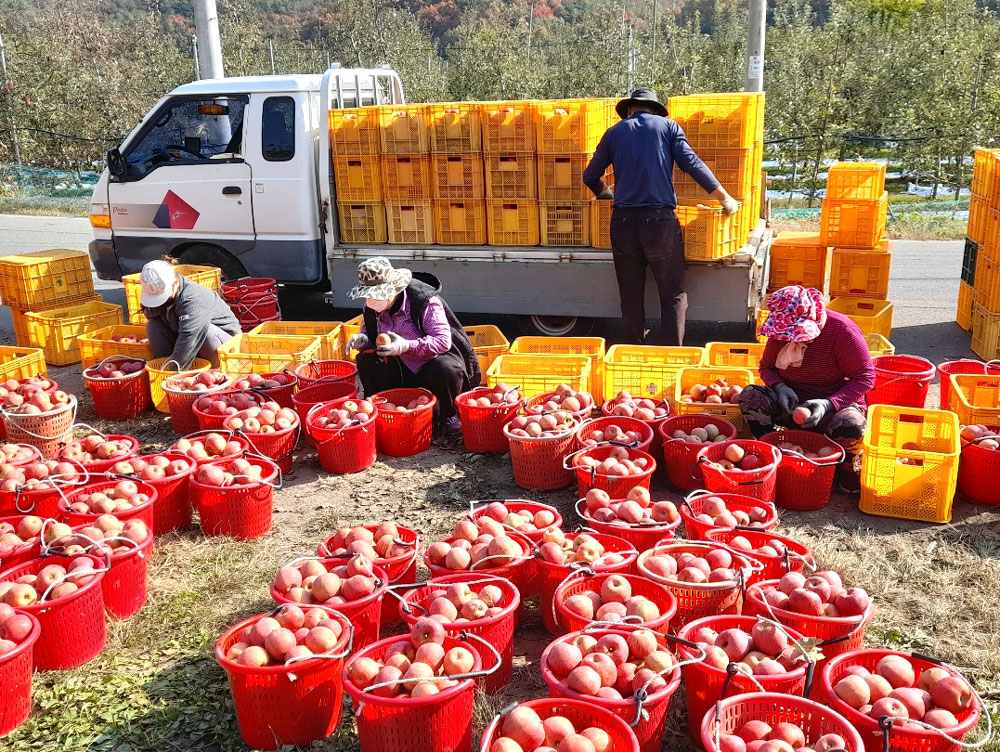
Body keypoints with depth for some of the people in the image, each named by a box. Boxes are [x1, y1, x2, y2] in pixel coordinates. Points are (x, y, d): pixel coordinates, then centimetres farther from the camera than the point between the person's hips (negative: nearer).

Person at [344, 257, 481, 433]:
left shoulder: (425, 301, -25)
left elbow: (443, 341, -30)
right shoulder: (373, 307, -7)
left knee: (447, 370, -38)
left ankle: (448, 415, -7)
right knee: (366, 361, -18)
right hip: (402, 367, 5)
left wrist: (407, 346, -40)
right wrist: (362, 339, -17)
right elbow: (367, 329, 10)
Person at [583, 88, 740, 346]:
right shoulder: (668, 126, 9)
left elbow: (590, 176, 14)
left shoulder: (614, 132, 14)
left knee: (631, 297, 12)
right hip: (660, 220, -2)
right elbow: (692, 164, -2)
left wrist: (606, 193, 34)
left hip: (624, 221, 2)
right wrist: (725, 198, 4)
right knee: (674, 295, 4)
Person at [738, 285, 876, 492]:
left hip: (837, 405, -3)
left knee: (851, 426, -38)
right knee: (750, 395, -23)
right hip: (792, 405, 4)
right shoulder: (781, 331, -5)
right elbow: (767, 366, 10)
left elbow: (865, 377, -15)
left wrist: (829, 404, -28)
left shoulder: (841, 330, -18)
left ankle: (848, 472, -4)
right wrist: (780, 387, -14)